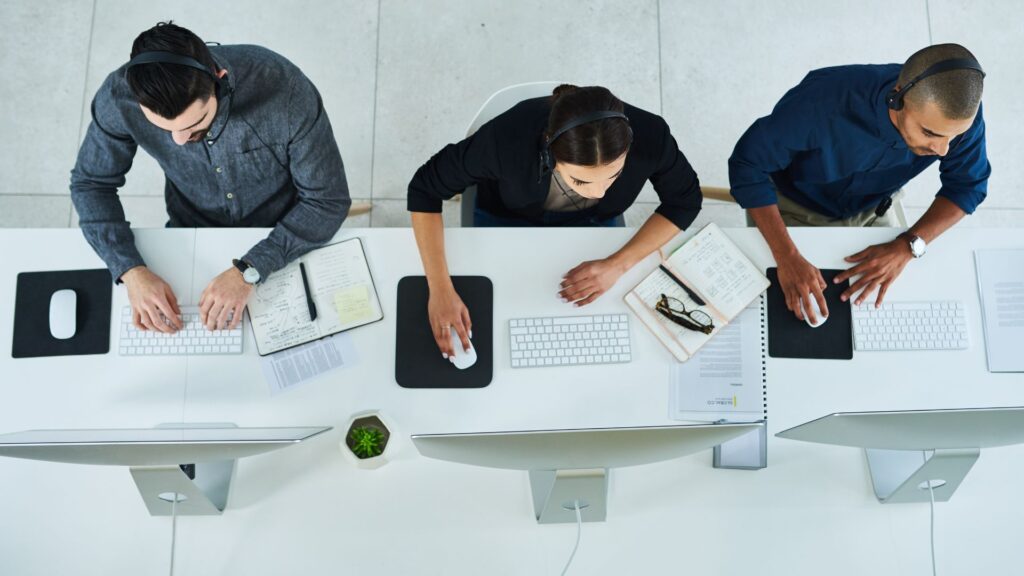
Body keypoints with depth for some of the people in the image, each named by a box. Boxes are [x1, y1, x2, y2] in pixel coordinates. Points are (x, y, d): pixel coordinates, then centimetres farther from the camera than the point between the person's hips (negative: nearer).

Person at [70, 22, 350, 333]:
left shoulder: (288, 93, -34)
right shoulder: (120, 97, -26)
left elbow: (328, 200, -23)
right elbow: (91, 183, -9)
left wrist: (248, 271, -33)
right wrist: (131, 270, -26)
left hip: (285, 238, -2)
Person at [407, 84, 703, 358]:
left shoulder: (648, 136, -36)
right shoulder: (509, 137, -41)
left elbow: (684, 200, -16)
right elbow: (425, 188, -27)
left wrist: (617, 264, -27)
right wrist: (440, 290, -35)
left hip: (595, 223, 1)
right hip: (506, 221, -1)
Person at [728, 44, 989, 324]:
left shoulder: (960, 113, -28)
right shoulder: (824, 101, -41)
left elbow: (968, 185, -13)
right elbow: (748, 162, -33)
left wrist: (907, 246, -30)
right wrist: (788, 257, -41)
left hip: (871, 212, 3)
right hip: (794, 211, -3)